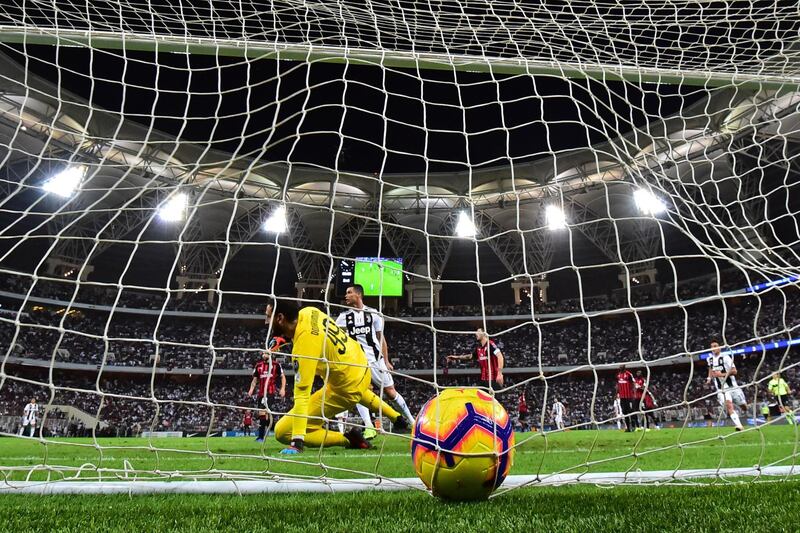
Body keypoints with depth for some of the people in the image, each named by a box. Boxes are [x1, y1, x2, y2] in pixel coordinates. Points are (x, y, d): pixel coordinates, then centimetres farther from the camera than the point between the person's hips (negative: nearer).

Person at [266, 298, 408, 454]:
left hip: (347, 389, -9)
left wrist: (296, 442, -34)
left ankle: (349, 439, -4)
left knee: (282, 432, -8)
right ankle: (397, 418, 54)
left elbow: (302, 394, -34)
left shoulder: (305, 343, -32)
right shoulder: (308, 312, -11)